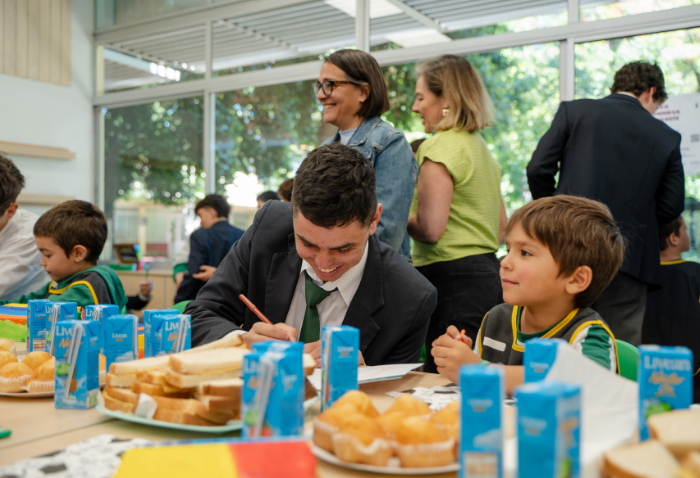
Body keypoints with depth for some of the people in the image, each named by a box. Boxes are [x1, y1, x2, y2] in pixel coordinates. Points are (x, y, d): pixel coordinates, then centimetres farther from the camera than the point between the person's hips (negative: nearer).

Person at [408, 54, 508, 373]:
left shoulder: (440, 147, -11)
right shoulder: (482, 147, 17)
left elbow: (430, 228, -18)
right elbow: (501, 226, 22)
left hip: (453, 280, -10)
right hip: (488, 272, 10)